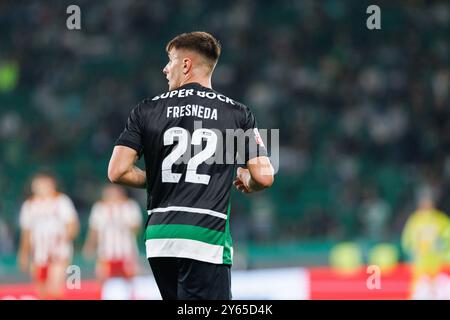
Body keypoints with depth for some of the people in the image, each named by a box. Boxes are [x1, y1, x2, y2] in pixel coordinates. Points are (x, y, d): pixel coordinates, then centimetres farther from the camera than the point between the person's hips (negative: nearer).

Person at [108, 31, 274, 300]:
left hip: (158, 239, 3)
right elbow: (264, 177, -1)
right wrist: (246, 181, 23)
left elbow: (118, 172, 2)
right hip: (207, 239, -3)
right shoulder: (238, 114, 5)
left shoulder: (147, 110, 8)